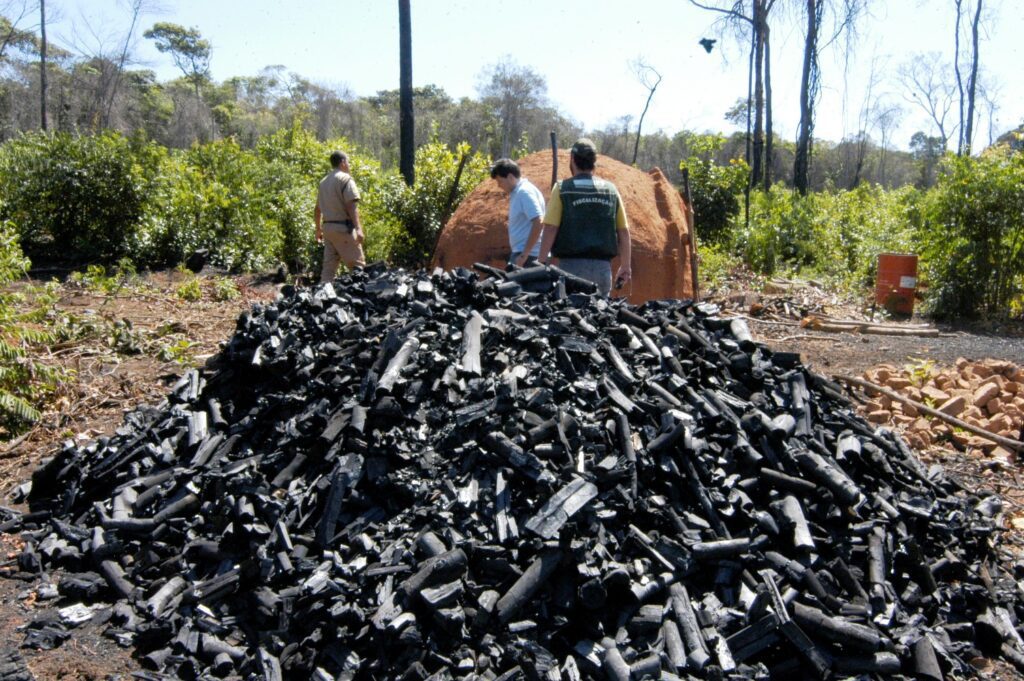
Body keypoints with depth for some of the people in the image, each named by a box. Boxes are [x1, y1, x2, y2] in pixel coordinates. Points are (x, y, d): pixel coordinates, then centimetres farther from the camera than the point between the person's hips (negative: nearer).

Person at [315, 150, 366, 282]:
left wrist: (318, 229, 29)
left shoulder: (324, 181, 18)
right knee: (357, 264, -6)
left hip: (327, 226, 8)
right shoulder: (345, 179, -7)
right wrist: (358, 228, -23)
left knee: (328, 266, 8)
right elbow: (351, 206, -17)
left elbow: (317, 209, 21)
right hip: (343, 228, -8)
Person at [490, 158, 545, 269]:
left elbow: (538, 223, -21)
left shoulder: (525, 192, -12)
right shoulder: (517, 193, 17)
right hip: (520, 252, 10)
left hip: (527, 255, -10)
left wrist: (524, 255, -21)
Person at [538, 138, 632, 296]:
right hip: (602, 266, 3)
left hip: (572, 264, -3)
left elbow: (550, 230, -9)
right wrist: (626, 267, 16)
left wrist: (542, 264, -4)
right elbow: (624, 232, 8)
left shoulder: (562, 189, -2)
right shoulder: (611, 190, 8)